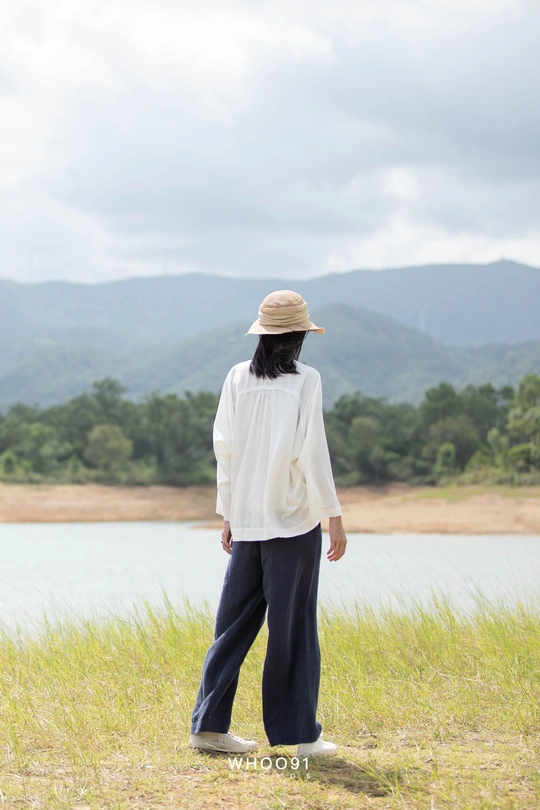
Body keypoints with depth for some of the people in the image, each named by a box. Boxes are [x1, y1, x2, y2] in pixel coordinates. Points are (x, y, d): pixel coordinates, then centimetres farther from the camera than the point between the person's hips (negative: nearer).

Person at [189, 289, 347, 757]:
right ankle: (299, 734, 6)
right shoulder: (305, 381, -8)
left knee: (236, 621, 11)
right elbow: (312, 453, -11)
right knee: (293, 625, 1)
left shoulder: (238, 379, 5)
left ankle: (209, 724, 11)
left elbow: (224, 450, 7)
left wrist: (228, 515, 16)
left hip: (246, 521, 5)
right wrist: (334, 516, -4)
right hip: (294, 519, -4)